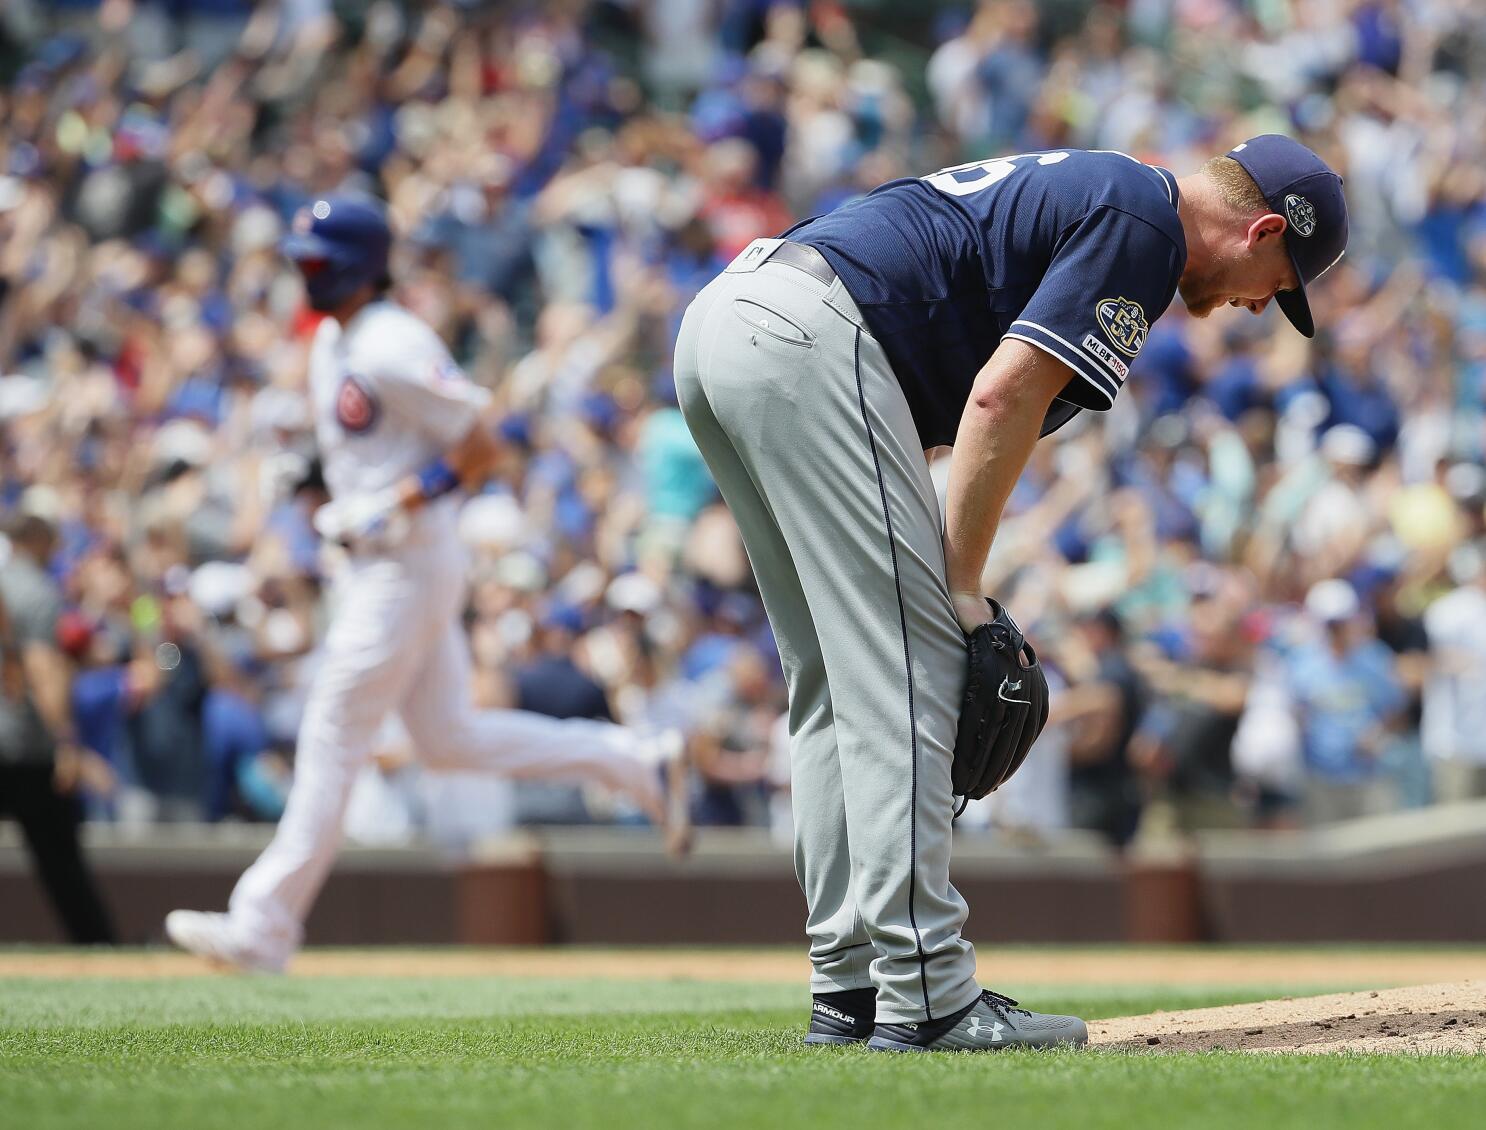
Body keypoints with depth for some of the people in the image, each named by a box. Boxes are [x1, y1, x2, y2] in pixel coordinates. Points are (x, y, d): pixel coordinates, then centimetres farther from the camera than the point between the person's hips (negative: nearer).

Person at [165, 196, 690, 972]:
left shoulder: (394, 348, -17)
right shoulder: (331, 342, 12)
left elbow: (479, 449, -18)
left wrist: (397, 505, -22)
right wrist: (337, 506, 12)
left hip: (409, 559, -10)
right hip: (373, 563, 10)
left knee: (332, 739, -7)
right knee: (449, 738, 13)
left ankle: (264, 926, -4)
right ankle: (634, 761, 18)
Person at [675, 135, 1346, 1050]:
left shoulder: (1069, 188, 27)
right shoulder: (1144, 224, -2)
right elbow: (1004, 396, -12)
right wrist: (962, 584, -7)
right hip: (811, 335, -10)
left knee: (839, 679, 14)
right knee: (909, 664, -9)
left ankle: (851, 988, 15)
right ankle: (925, 996, -11)